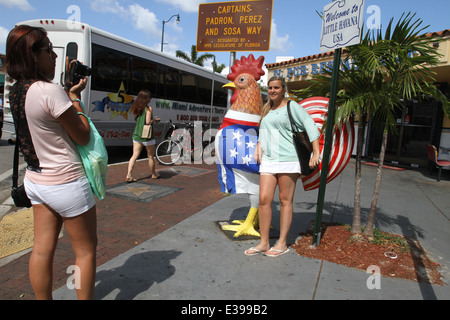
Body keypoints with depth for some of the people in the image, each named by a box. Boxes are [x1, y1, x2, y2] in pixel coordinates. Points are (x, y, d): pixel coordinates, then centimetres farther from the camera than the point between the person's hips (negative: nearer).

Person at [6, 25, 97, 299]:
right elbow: (83, 137, -14)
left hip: (36, 181, 8)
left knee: (42, 249, 16)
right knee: (86, 249, 9)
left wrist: (68, 89, 8)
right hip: (66, 183, -8)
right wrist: (74, 96, -7)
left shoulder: (16, 92, 4)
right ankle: (85, 298, 23)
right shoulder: (51, 91, -22)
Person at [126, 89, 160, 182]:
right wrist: (155, 120, -2)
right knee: (151, 156, 10)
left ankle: (129, 175, -3)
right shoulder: (149, 108, -12)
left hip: (137, 135, 6)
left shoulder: (136, 108, 8)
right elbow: (148, 122, -21)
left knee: (134, 156, 4)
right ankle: (153, 175, 24)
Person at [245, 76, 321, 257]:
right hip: (268, 159, 6)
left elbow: (310, 126, -4)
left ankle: (282, 244, 11)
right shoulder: (266, 109, 19)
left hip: (288, 159, -5)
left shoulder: (291, 106, 1)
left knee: (285, 201, 1)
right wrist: (258, 146, 12)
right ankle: (264, 243, 9)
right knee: (264, 199, -2)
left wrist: (316, 154, -11)